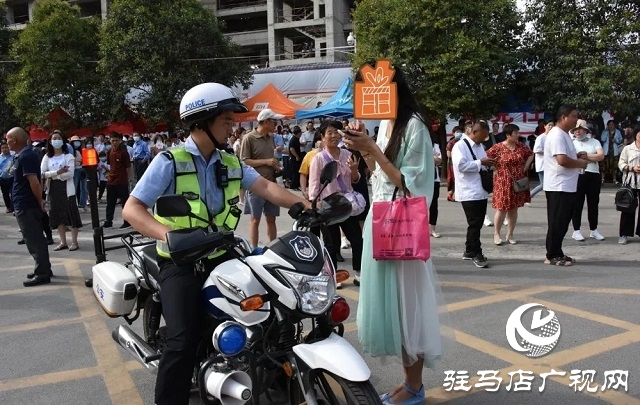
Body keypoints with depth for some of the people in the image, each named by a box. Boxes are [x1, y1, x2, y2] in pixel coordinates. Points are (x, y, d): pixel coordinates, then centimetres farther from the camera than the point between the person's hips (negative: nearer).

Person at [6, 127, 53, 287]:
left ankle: (42, 274, -1)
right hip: (27, 204, 10)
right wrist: (39, 201, 16)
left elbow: (34, 182, -24)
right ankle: (43, 270, 23)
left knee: (34, 240, -5)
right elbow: (33, 182, 19)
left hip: (26, 206, -10)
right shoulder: (25, 154, 14)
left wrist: (40, 202, -15)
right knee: (36, 239, 15)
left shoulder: (25, 156, -18)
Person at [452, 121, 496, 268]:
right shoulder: (460, 146, -10)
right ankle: (476, 254, 4)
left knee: (477, 223, 13)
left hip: (481, 191, 9)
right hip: (469, 192, -9)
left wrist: (488, 164, 4)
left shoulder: (479, 146, 17)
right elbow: (461, 165, -22)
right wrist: (480, 163, -18)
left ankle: (469, 251, 24)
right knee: (475, 224, -5)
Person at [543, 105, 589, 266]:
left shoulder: (564, 134, 16)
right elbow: (562, 160, -27)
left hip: (567, 186, 10)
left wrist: (577, 156, 8)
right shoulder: (557, 135, -17)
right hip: (558, 187, -10)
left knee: (562, 222, 14)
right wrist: (580, 163, -12)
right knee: (557, 223, -3)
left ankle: (557, 253, 22)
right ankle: (552, 256, 5)